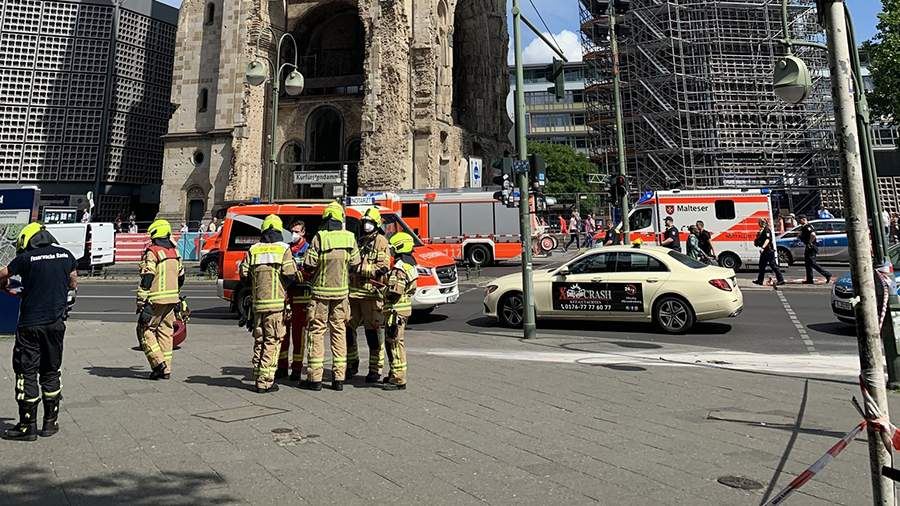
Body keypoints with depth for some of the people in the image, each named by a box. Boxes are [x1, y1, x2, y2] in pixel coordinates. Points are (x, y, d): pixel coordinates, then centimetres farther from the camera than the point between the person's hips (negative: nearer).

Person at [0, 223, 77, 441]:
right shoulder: (66, 255, 4)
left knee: (27, 373, 4)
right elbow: (74, 284, 15)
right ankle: (50, 423, 19)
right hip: (56, 323, 4)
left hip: (31, 324, -4)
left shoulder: (26, 258, -7)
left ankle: (27, 426, 8)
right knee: (51, 372, 14)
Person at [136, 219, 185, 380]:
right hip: (172, 300, 7)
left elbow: (146, 279, -16)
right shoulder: (175, 253, 12)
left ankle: (159, 364, -5)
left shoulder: (152, 252, -11)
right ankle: (166, 368, 13)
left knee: (145, 330, 3)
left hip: (156, 300, -7)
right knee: (165, 332, 11)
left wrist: (141, 302, -14)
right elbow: (181, 278, 20)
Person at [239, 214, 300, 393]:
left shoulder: (253, 250, 7)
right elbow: (290, 274, -13)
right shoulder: (283, 249, -4)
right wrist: (297, 278, 8)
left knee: (259, 341, 14)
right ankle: (265, 382, -1)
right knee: (272, 342, 0)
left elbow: (244, 274, 5)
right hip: (276, 302, -4)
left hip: (258, 303, 4)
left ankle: (258, 378, 20)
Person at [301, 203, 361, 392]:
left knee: (316, 333, 5)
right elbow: (355, 264, 2)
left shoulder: (320, 237, -13)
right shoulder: (349, 237, -2)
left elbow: (309, 265, -13)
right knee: (339, 333, 10)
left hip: (321, 291, -3)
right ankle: (339, 378, 12)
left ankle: (314, 378, 6)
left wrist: (313, 273, 9)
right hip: (341, 291, 3)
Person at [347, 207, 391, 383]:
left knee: (373, 331, -2)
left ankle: (375, 369, 5)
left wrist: (360, 269, -17)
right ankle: (352, 364, 25)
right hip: (352, 291, 6)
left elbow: (383, 267, -12)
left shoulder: (381, 242, -1)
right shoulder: (356, 241, 19)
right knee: (347, 328, 9)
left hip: (371, 293, -6)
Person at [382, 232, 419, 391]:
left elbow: (394, 291, -22)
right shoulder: (410, 264, 15)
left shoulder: (400, 267, -17)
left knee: (395, 343, -7)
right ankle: (394, 374, 29)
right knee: (391, 342, 19)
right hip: (404, 309, 10)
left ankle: (399, 379, -4)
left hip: (396, 310, -10)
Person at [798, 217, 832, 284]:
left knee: (812, 263, -10)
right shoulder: (803, 227, 14)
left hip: (811, 247, -11)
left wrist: (809, 243, -23)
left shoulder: (807, 227, -18)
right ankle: (809, 280, 16)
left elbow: (813, 235, -33)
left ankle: (827, 274, -4)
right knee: (807, 263, 12)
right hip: (808, 248, 11)